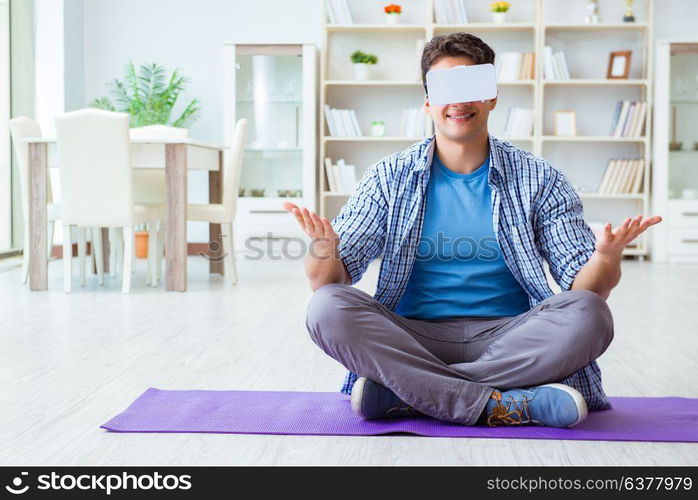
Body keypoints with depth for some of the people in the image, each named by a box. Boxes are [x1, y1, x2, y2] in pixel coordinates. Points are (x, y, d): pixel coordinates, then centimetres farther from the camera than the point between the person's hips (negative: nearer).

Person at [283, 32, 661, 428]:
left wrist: (606, 259, -22)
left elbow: (585, 288, 2)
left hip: (509, 337, 1)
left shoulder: (540, 180, 6)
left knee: (587, 314, -28)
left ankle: (401, 394, -25)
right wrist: (324, 253, -25)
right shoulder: (389, 179, 6)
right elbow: (328, 281, 0)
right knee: (328, 307, -26)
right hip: (414, 337, 0)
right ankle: (507, 405, -28)